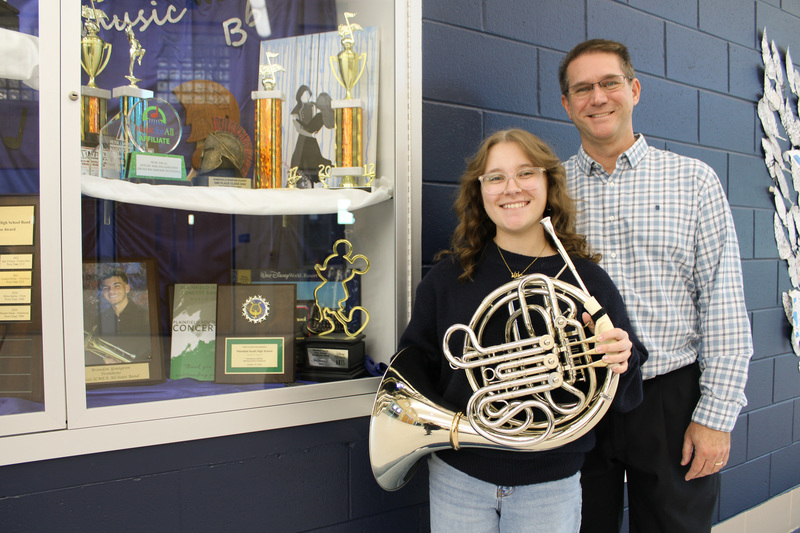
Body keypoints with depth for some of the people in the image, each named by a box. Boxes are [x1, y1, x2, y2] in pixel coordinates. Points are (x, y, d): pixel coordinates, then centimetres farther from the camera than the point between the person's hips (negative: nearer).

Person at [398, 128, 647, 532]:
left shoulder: (586, 279, -5)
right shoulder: (449, 275, -4)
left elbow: (623, 399, -2)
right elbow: (415, 360, 2)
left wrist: (620, 362, -22)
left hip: (550, 486, 0)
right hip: (459, 478, 1)